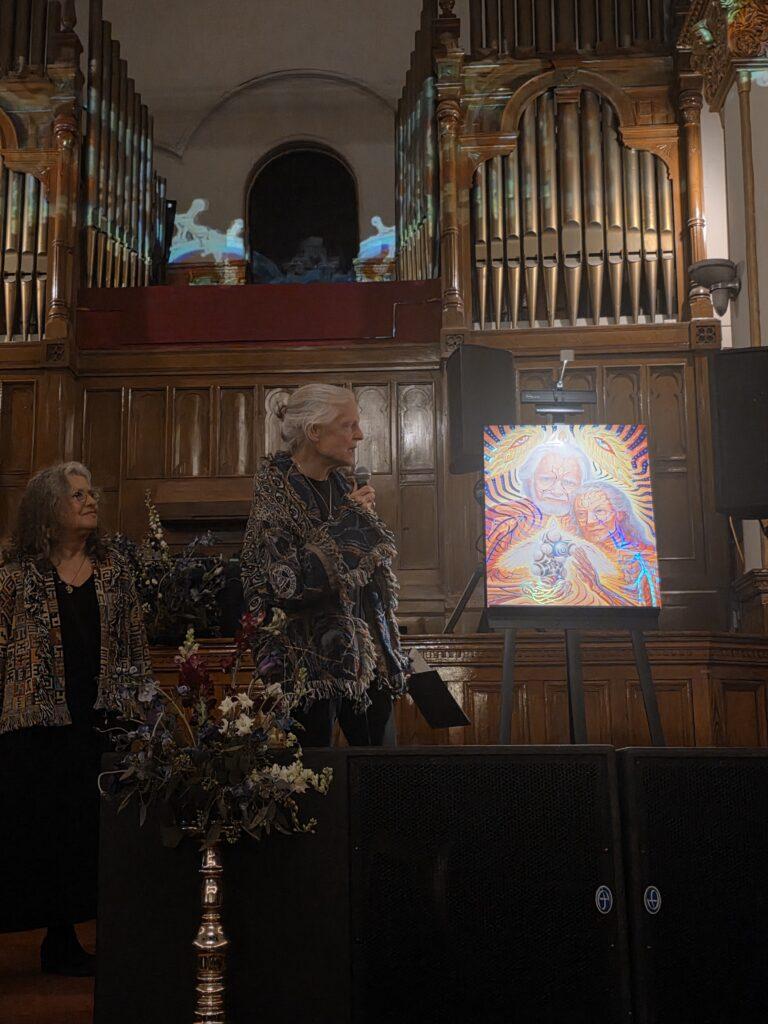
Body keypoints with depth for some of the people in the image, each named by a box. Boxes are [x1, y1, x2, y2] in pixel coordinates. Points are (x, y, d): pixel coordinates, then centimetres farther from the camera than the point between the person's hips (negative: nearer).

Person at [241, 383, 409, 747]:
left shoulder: (339, 484, 9)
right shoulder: (276, 489, -13)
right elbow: (290, 584, -23)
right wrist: (348, 520, -18)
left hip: (364, 655, 7)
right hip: (312, 662, -7)